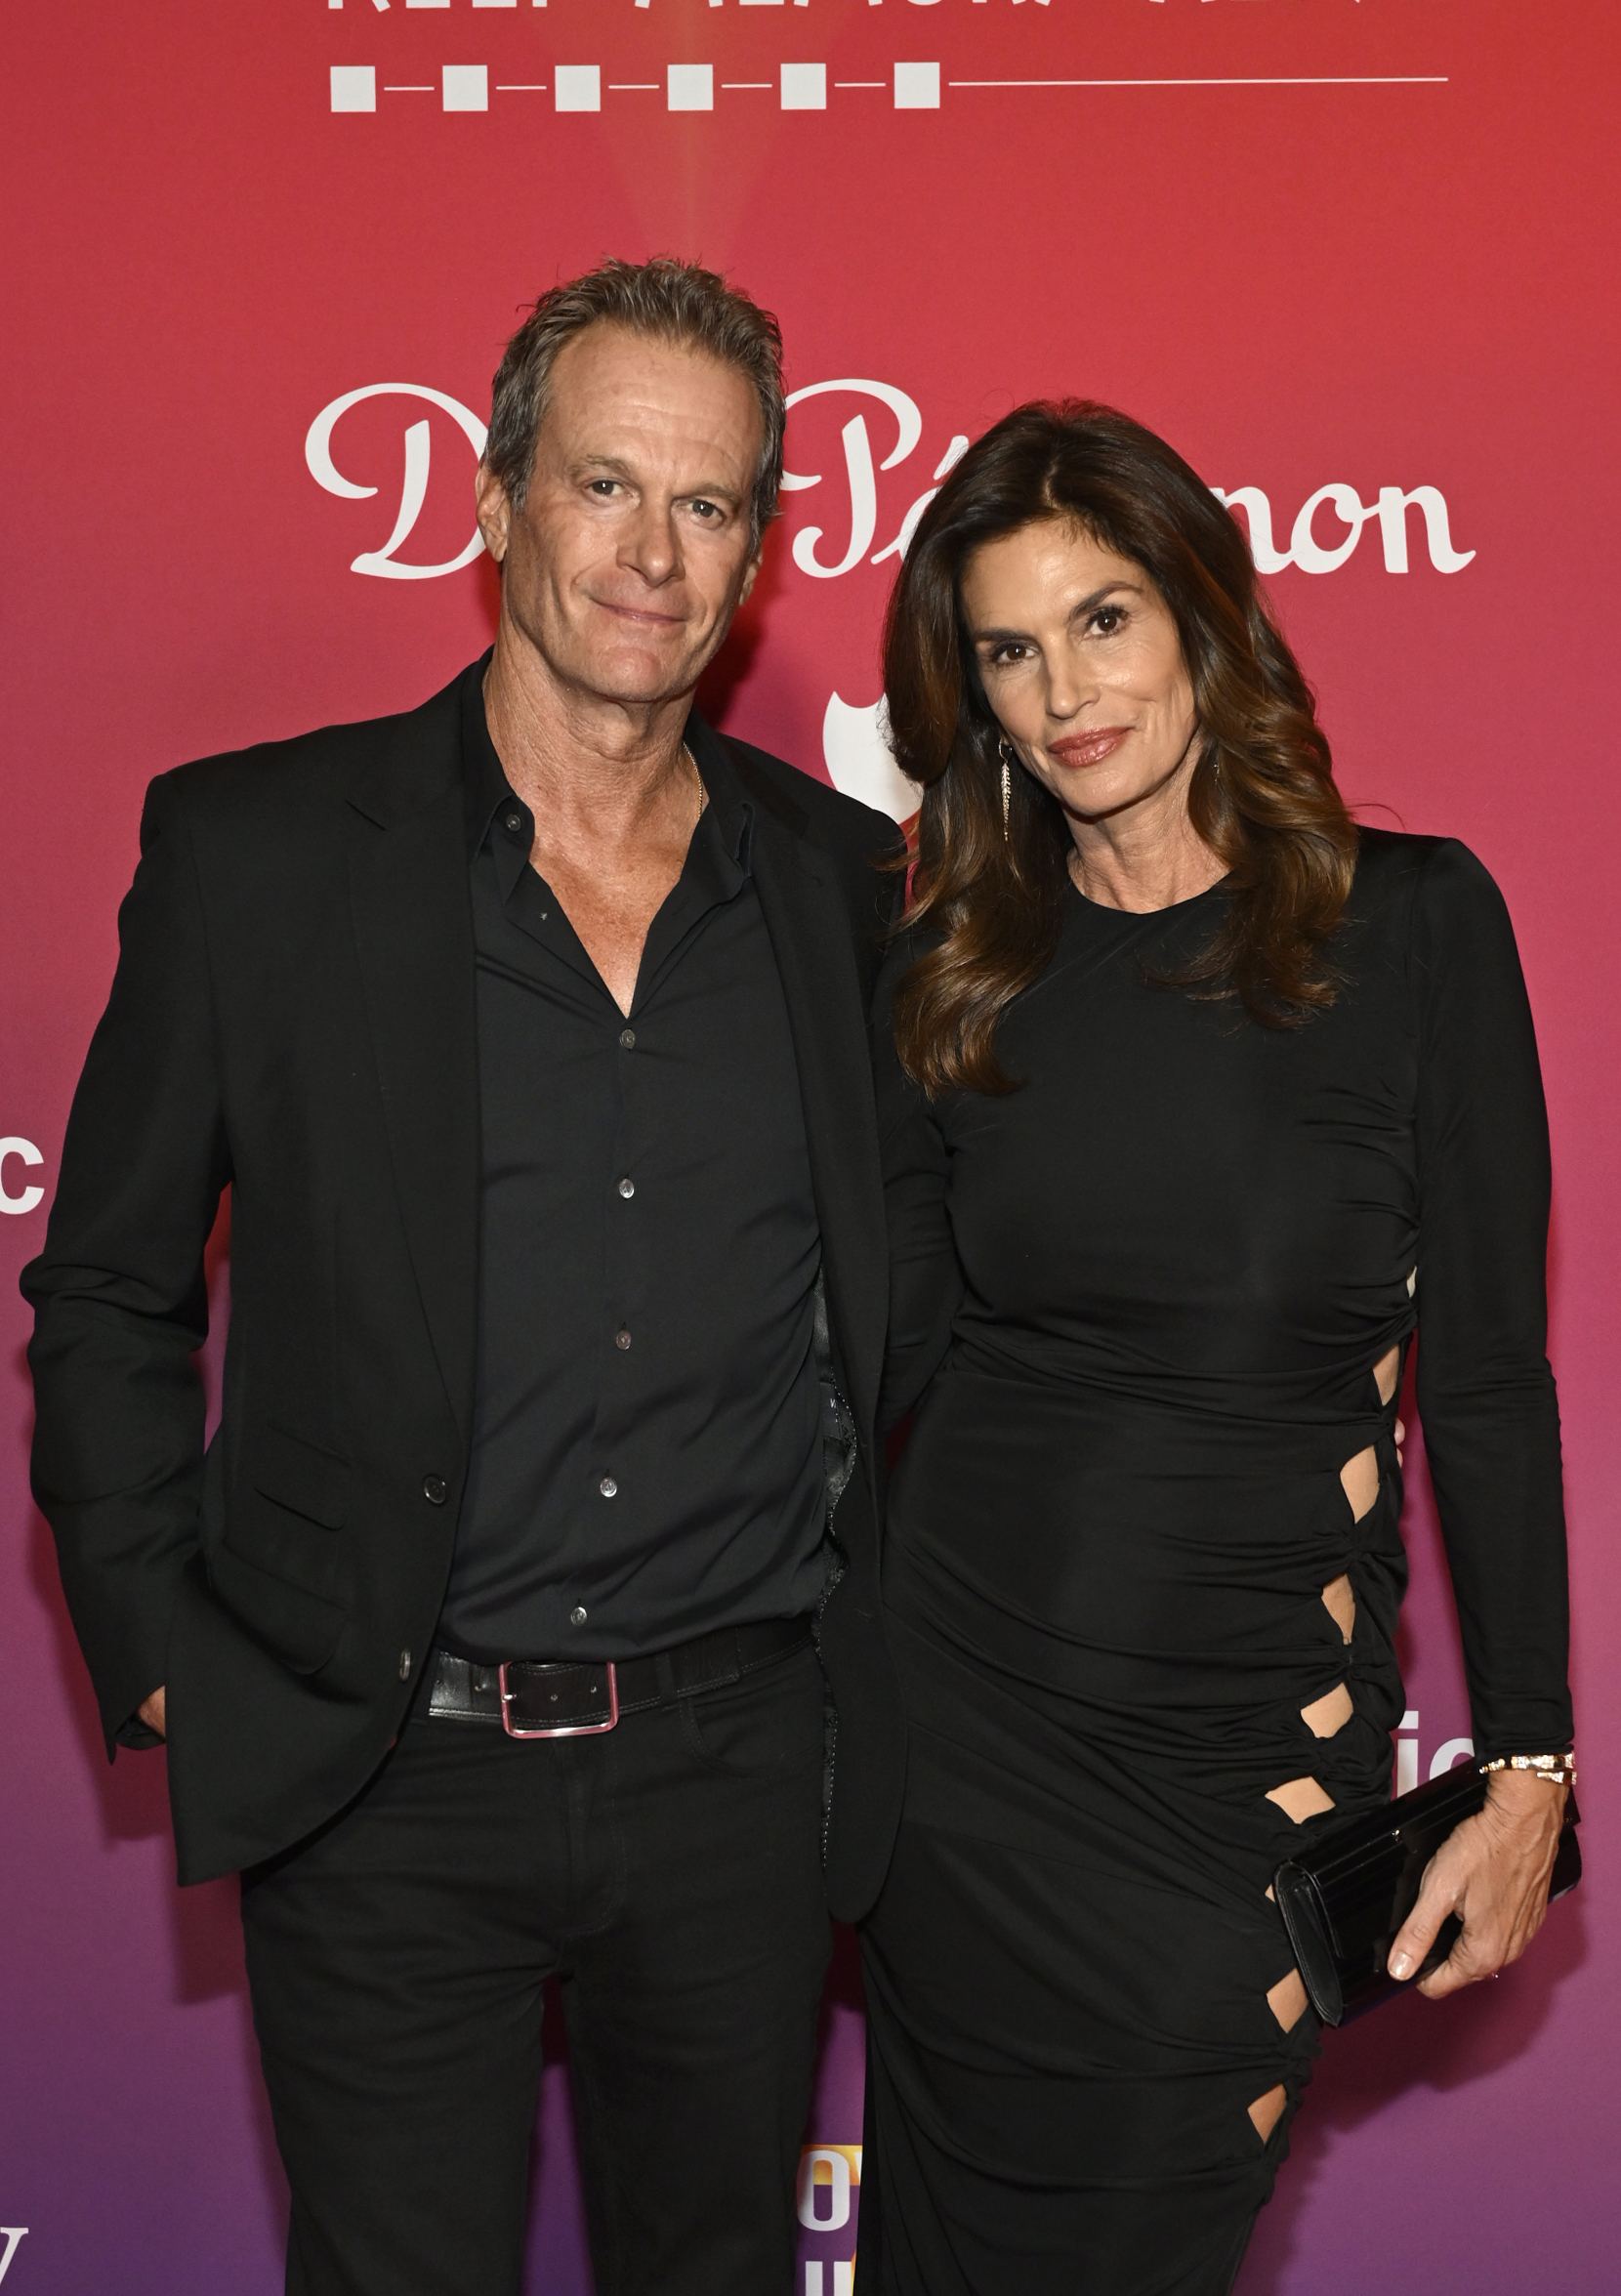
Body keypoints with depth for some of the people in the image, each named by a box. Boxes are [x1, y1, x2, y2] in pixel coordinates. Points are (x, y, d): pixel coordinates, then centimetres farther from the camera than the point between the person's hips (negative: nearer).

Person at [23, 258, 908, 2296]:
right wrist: (164, 1662, -4)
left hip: (741, 1758, 3)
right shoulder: (251, 846, -4)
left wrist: (879, 1652, 8)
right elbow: (108, 1293, 1)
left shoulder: (843, 879, 4)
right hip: (382, 1783, -2)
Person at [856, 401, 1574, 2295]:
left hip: (1258, 1745, -2)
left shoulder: (1413, 921, -4)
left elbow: (1486, 1371, -3)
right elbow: (898, 1355, 5)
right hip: (960, 1712, 2)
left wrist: (1526, 1767, -4)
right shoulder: (948, 978, 2)